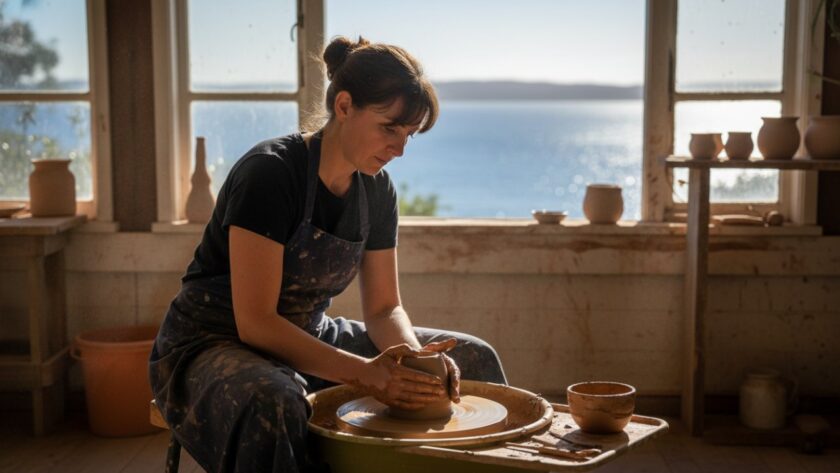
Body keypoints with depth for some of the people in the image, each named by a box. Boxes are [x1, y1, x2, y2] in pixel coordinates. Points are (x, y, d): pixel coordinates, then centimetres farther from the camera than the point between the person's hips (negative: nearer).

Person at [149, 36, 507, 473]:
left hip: (307, 340, 7)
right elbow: (255, 322, -27)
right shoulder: (269, 172, -24)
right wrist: (365, 372, -33)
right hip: (215, 346, -7)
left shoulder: (376, 190, -1)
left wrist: (417, 357, -17)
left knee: (473, 358, 2)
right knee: (273, 404, -43)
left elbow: (383, 308, 4)